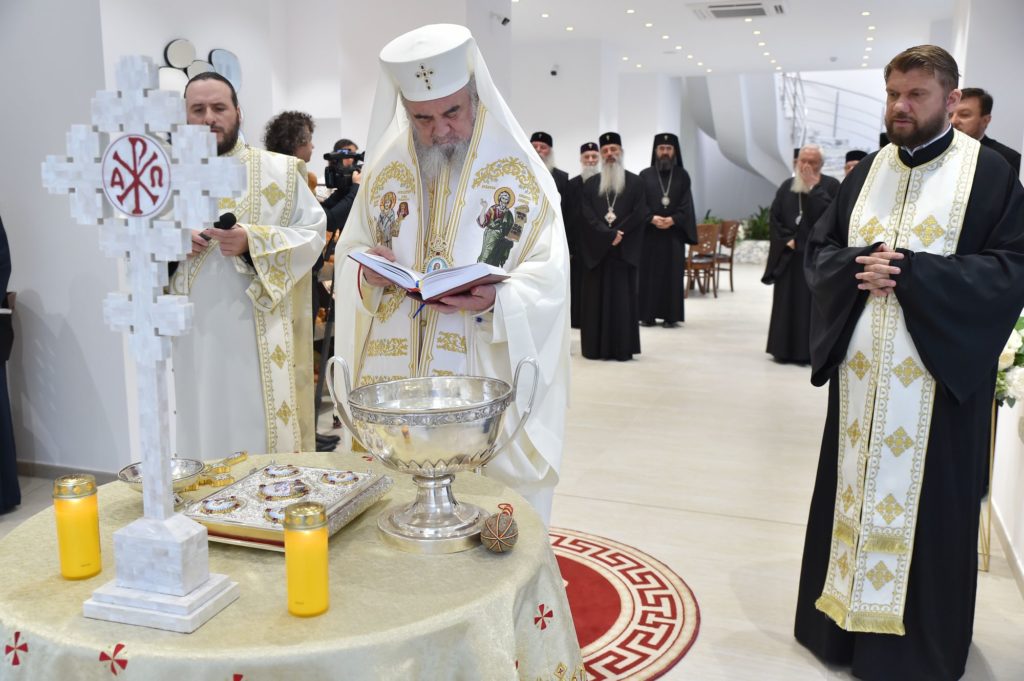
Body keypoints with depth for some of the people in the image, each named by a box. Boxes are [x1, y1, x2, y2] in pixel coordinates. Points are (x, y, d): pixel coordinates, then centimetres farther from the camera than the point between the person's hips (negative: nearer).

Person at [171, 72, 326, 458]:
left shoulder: (279, 172, 4)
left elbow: (312, 234, -3)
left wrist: (253, 242, -18)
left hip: (262, 337, -3)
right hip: (198, 337, 3)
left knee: (265, 429, 0)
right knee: (205, 434, 7)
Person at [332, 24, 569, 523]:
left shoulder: (519, 173, -4)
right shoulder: (384, 170, 7)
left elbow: (548, 277, -9)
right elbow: (349, 255, 10)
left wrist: (496, 299, -28)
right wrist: (368, 274, -13)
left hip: (487, 381, -3)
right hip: (394, 377, 3)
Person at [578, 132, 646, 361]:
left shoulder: (635, 183, 8)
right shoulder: (590, 184, 11)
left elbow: (639, 214, -3)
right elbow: (587, 215, -1)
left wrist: (618, 234, -13)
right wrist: (609, 235, -13)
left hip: (625, 250, -1)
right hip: (596, 250, 1)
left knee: (623, 298, -2)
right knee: (596, 298, 1)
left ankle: (622, 348, 1)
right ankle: (595, 347, 5)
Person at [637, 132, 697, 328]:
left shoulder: (682, 176, 9)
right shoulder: (645, 175, 6)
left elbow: (686, 204, 2)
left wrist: (673, 219, -13)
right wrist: (652, 218, -16)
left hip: (674, 233, 1)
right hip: (649, 233, 0)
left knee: (672, 274, 0)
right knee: (649, 273, -1)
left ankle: (670, 315, 3)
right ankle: (648, 315, 5)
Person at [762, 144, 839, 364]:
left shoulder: (831, 185, -2)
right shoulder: (787, 186, 11)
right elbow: (775, 218, 8)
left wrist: (814, 187, -14)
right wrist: (787, 239, -5)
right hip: (789, 256, 4)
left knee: (814, 303, -3)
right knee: (787, 303, 5)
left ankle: (812, 350, 2)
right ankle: (786, 349, 11)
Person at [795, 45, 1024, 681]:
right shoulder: (868, 171, 11)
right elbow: (819, 248, 10)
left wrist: (910, 271, -19)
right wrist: (859, 267, -12)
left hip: (937, 375, -4)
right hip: (862, 370, 4)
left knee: (925, 506, 4)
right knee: (853, 493, 11)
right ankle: (845, 617, 27)